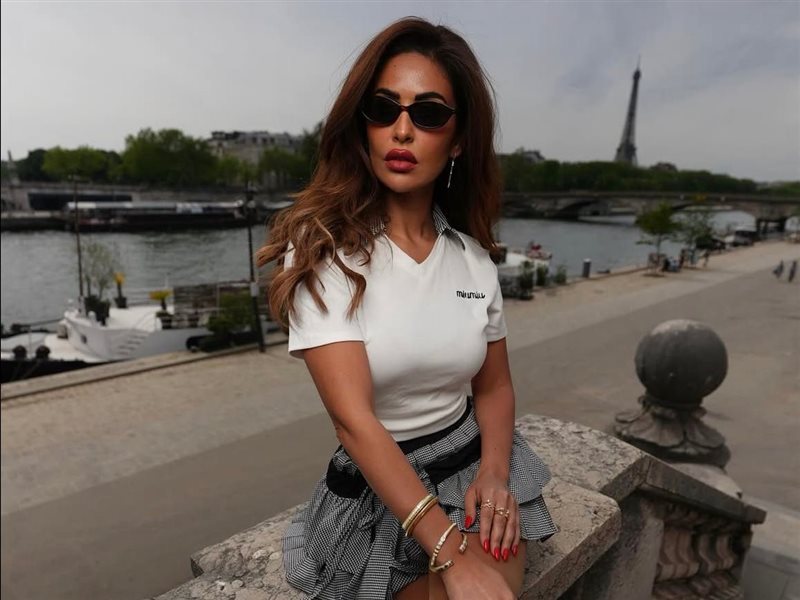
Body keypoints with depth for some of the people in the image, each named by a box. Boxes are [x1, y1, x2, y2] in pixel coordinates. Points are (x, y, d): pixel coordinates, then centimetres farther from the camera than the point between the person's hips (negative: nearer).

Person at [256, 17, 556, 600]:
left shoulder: (474, 258, -3)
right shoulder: (323, 250, -16)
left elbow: (494, 386, 7)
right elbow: (354, 419, -22)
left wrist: (494, 472, -11)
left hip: (474, 465, 3)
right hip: (380, 488, -3)